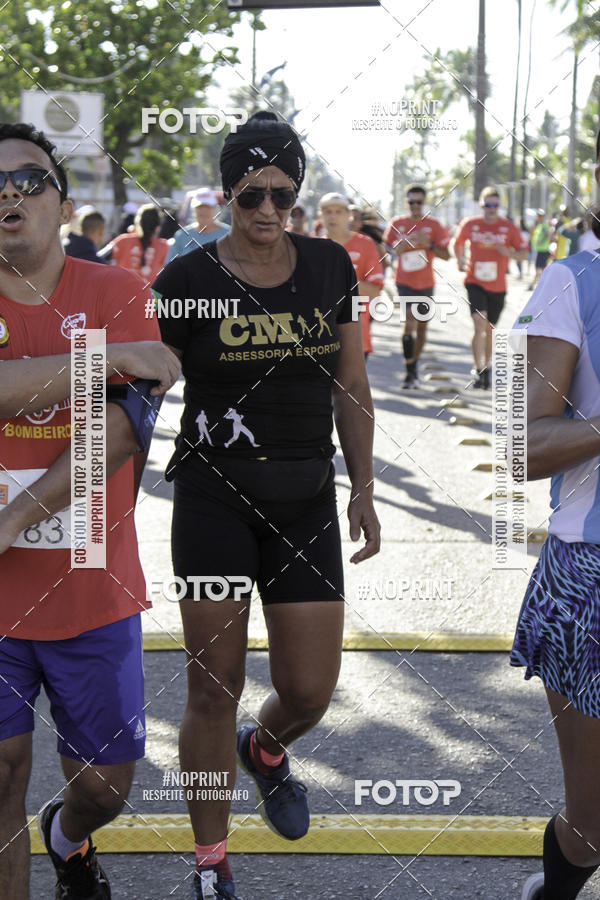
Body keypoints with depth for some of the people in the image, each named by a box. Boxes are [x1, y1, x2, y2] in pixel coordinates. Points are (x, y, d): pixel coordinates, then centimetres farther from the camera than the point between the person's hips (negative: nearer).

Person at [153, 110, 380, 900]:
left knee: (310, 692, 1)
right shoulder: (187, 281, -6)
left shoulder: (330, 268, 3)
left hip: (305, 502, 3)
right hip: (214, 499, -2)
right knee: (214, 688, 2)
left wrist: (364, 491, 8)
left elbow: (351, 388, 11)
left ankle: (266, 751, 40)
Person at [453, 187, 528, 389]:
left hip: (498, 287, 2)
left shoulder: (509, 227, -2)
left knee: (490, 330, 12)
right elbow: (458, 243, 18)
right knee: (479, 324, -19)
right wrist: (460, 260, 0)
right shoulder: (469, 224, -1)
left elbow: (524, 253, 2)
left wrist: (509, 253, -18)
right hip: (475, 283, -2)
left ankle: (486, 367, 32)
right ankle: (477, 369, -9)